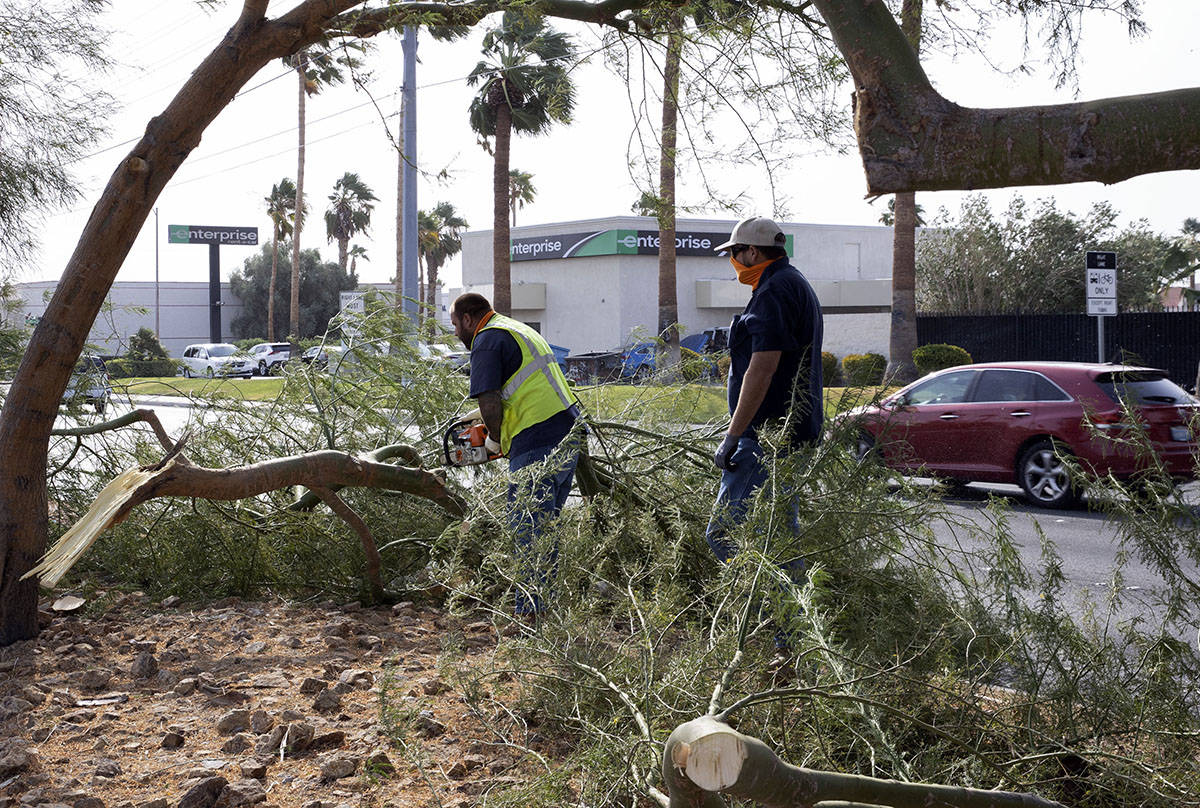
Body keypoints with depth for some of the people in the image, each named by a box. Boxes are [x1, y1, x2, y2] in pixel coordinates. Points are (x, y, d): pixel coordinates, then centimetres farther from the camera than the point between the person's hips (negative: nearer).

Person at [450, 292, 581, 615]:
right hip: (569, 434, 10)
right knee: (547, 526, 16)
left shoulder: (487, 340, -6)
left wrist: (494, 439, 1)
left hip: (538, 444, -10)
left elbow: (490, 401, -15)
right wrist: (481, 418, 25)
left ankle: (529, 613, -6)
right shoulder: (521, 330, 24)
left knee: (527, 530, -6)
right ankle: (544, 601, 21)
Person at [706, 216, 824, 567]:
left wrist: (732, 436, -21)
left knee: (723, 533, -13)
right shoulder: (796, 284, 21)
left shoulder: (774, 291, -13)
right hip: (796, 433, 11)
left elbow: (763, 368, -22)